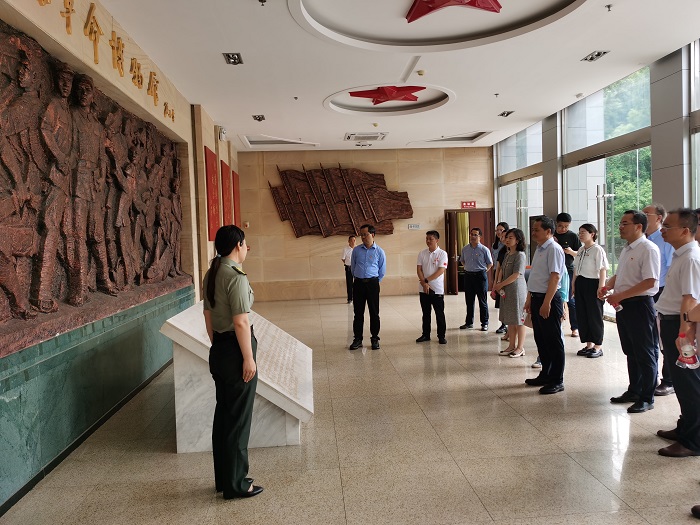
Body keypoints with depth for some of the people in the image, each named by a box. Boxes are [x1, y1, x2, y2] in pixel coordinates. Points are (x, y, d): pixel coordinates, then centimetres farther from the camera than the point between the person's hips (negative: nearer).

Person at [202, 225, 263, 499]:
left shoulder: (211, 275, 8)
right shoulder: (236, 277, -20)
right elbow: (241, 323, -22)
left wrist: (217, 345, 21)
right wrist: (249, 359, -16)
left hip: (218, 350, 9)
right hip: (235, 349, -9)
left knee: (223, 414, 18)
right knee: (239, 418, 3)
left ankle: (223, 478, 31)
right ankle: (236, 484, 16)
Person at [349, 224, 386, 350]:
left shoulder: (379, 251, -1)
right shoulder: (356, 250, 5)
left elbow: (382, 271, 7)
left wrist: (374, 282, 10)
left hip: (373, 283, -2)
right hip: (358, 283, 2)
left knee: (374, 312, 4)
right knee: (358, 312, 5)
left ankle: (375, 339, 14)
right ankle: (357, 339, 13)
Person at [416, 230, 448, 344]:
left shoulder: (442, 254, -6)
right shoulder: (422, 254, 6)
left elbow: (441, 271, -13)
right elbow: (419, 269, 1)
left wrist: (426, 280, -15)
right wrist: (424, 284, -12)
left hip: (437, 289, -4)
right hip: (423, 289, 4)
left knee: (440, 314, 2)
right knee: (425, 313, 12)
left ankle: (441, 336, 11)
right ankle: (425, 334, 22)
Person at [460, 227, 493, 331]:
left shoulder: (484, 250, -6)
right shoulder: (465, 249, 6)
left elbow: (490, 263, 2)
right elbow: (462, 260, 23)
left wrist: (484, 271, -2)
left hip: (480, 276, -4)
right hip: (468, 276, 4)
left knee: (482, 301, 1)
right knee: (469, 301, 11)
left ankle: (485, 323, 9)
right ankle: (469, 322, 21)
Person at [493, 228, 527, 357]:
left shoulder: (520, 255, -13)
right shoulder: (508, 254, 12)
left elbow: (516, 275, -19)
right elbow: (502, 270, 15)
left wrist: (501, 284, -13)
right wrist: (498, 283, -3)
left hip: (517, 290, -9)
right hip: (506, 290, 9)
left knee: (519, 320, 0)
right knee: (510, 320, 13)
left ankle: (520, 348, 9)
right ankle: (512, 346, 22)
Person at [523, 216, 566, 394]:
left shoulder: (553, 249, -14)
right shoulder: (539, 249, 14)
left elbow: (554, 277, -20)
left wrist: (546, 303, -23)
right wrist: (529, 299, 18)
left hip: (549, 299, -9)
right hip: (536, 298, 9)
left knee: (553, 341, 1)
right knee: (540, 339, 16)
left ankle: (557, 380, 10)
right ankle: (545, 375, 29)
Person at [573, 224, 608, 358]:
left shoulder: (597, 250, -12)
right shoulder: (581, 250, 13)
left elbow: (603, 270, -16)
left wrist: (601, 287, -21)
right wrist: (573, 285, 17)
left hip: (592, 283, -8)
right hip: (580, 283, 8)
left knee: (595, 316, 2)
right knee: (582, 315, 11)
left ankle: (598, 347, 14)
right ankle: (588, 344, 23)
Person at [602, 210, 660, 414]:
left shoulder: (648, 249, -15)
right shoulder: (627, 249, 14)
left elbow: (650, 282, -23)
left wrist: (620, 296, -22)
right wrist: (608, 286, 4)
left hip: (640, 305, -9)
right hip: (623, 305, 9)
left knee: (645, 354, 2)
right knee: (630, 352, 18)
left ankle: (647, 398, 13)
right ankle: (634, 391, 30)